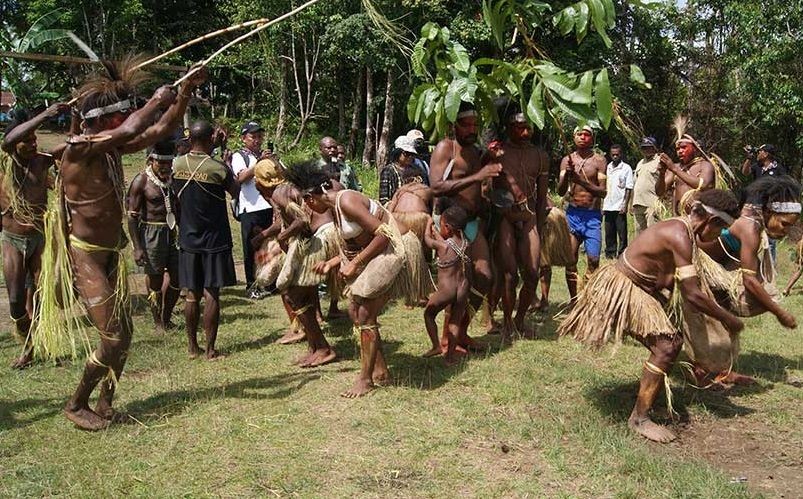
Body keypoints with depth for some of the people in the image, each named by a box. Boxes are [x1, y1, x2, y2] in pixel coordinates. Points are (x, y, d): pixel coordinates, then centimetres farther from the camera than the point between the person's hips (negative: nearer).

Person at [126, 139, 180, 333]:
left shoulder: (173, 178, 8)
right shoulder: (141, 181, -10)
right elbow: (132, 216, -10)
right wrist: (137, 247, -14)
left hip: (171, 231, 6)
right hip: (151, 233, -6)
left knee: (177, 278, 8)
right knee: (155, 280, 3)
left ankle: (166, 318, 28)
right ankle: (158, 323, 20)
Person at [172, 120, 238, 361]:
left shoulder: (177, 165, -3)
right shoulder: (218, 168, -15)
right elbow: (234, 193, 1)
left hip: (188, 239, 4)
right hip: (214, 239, -4)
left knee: (192, 294, 11)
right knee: (211, 294, 1)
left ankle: (192, 346, 18)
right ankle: (210, 349, 5)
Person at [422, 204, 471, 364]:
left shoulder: (442, 246, -14)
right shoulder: (465, 244, 1)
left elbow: (427, 239, 6)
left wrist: (429, 224, 22)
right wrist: (435, 231, 30)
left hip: (446, 291, -5)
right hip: (463, 290, 5)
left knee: (428, 313, 18)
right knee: (454, 321, 15)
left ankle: (436, 346, 14)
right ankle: (450, 356, 16)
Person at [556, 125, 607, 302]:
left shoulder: (599, 160, 0)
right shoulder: (567, 160, 7)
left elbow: (603, 192, -7)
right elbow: (560, 191, 2)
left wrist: (581, 181, -19)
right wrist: (566, 175, -17)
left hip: (592, 216, -2)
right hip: (573, 213, 2)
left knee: (593, 259, -9)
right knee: (570, 260, 0)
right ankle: (573, 300, 10)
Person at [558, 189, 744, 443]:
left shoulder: (682, 229, 6)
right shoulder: (680, 236, -25)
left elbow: (686, 284, 17)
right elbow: (692, 293, -26)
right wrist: (727, 319, -14)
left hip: (638, 288, 11)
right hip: (619, 290, -11)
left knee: (673, 337, 17)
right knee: (666, 345, -15)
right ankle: (639, 418, -6)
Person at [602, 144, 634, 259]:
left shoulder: (626, 168, -1)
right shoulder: (607, 168, 13)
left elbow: (629, 189, -4)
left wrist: (625, 205, -11)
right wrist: (602, 205, 9)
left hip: (620, 206, -4)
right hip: (608, 206, 4)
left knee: (622, 232, -1)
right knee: (609, 232, 8)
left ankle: (622, 253, 4)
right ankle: (610, 253, 15)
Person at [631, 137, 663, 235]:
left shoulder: (659, 162, -1)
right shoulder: (640, 163, 22)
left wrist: (658, 202, -19)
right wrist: (632, 204, 17)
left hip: (651, 204, -7)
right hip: (637, 204, 8)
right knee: (639, 232, 11)